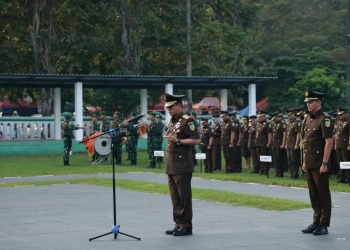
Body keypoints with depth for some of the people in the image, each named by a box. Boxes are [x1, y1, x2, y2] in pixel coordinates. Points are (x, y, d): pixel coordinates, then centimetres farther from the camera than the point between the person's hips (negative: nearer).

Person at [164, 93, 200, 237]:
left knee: (184, 196, -4)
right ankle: (178, 224, 17)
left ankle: (186, 226, 1)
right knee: (175, 197, 11)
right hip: (171, 166, 8)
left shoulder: (187, 121, -10)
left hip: (183, 166, -8)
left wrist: (178, 141, -20)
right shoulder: (172, 122, 16)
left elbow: (196, 140, -16)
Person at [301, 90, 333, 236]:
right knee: (313, 194, 13)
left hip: (319, 164, -8)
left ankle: (324, 225, 4)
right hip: (309, 163, 8)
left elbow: (329, 142, -16)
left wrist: (324, 163, -18)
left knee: (323, 194, -1)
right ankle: (316, 222, 21)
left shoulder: (324, 120, -12)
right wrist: (304, 161, 16)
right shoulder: (307, 119, 13)